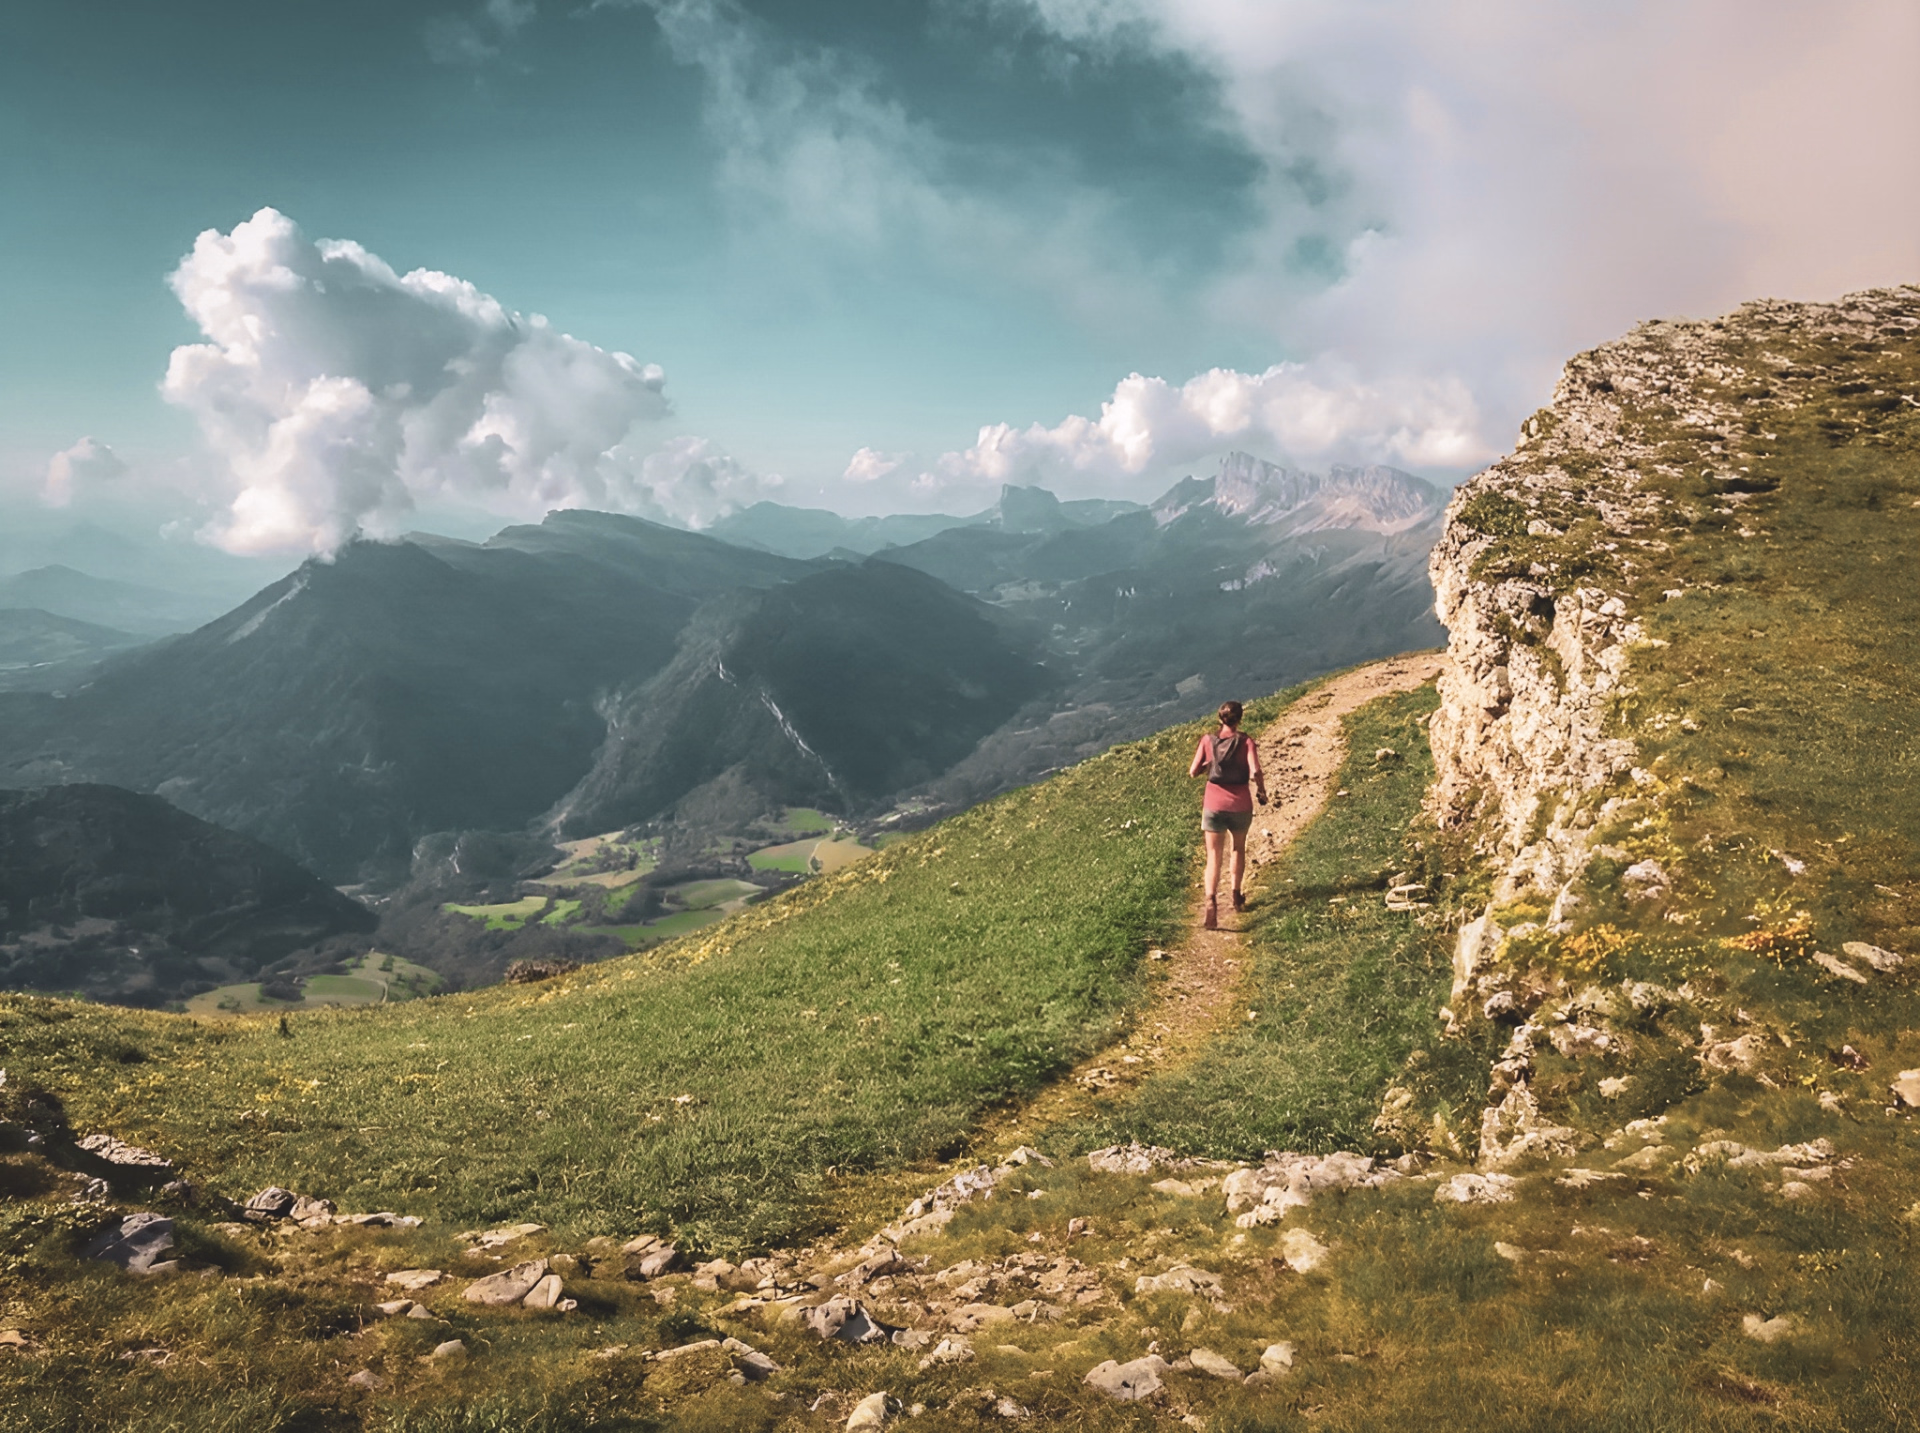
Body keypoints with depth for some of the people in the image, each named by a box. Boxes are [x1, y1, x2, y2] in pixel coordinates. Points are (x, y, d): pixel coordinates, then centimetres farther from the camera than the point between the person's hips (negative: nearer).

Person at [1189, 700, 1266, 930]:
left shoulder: (1208, 741, -2)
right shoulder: (1246, 742, -7)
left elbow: (1193, 772, -2)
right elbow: (1255, 773, -18)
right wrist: (1262, 791, 0)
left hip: (1214, 806, 0)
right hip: (1240, 805, 0)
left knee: (1214, 857, 0)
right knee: (1239, 848, 26)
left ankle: (1211, 900, -23)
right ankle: (1237, 896, 34)